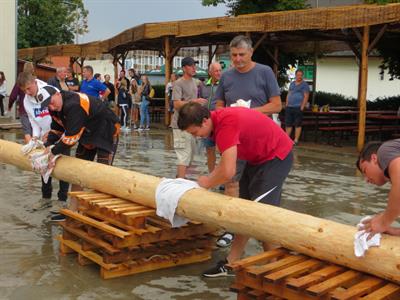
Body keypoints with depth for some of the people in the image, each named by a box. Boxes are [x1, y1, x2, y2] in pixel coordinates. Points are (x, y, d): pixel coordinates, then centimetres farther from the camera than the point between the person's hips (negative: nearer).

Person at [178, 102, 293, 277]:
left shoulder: (226, 125, -31)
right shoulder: (217, 120, -2)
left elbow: (228, 172, -35)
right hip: (257, 157, 9)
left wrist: (208, 183, -16)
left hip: (276, 157, -9)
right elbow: (226, 161, 8)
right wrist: (209, 179, -5)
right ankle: (231, 263, 17)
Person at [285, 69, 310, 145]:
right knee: (288, 124, 7)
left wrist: (302, 107, -13)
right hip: (289, 107, 6)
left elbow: (306, 96, -7)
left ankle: (296, 140, 2)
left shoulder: (304, 85, -1)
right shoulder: (292, 83, 17)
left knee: (297, 125, -2)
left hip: (298, 107, -6)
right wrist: (286, 104, 9)